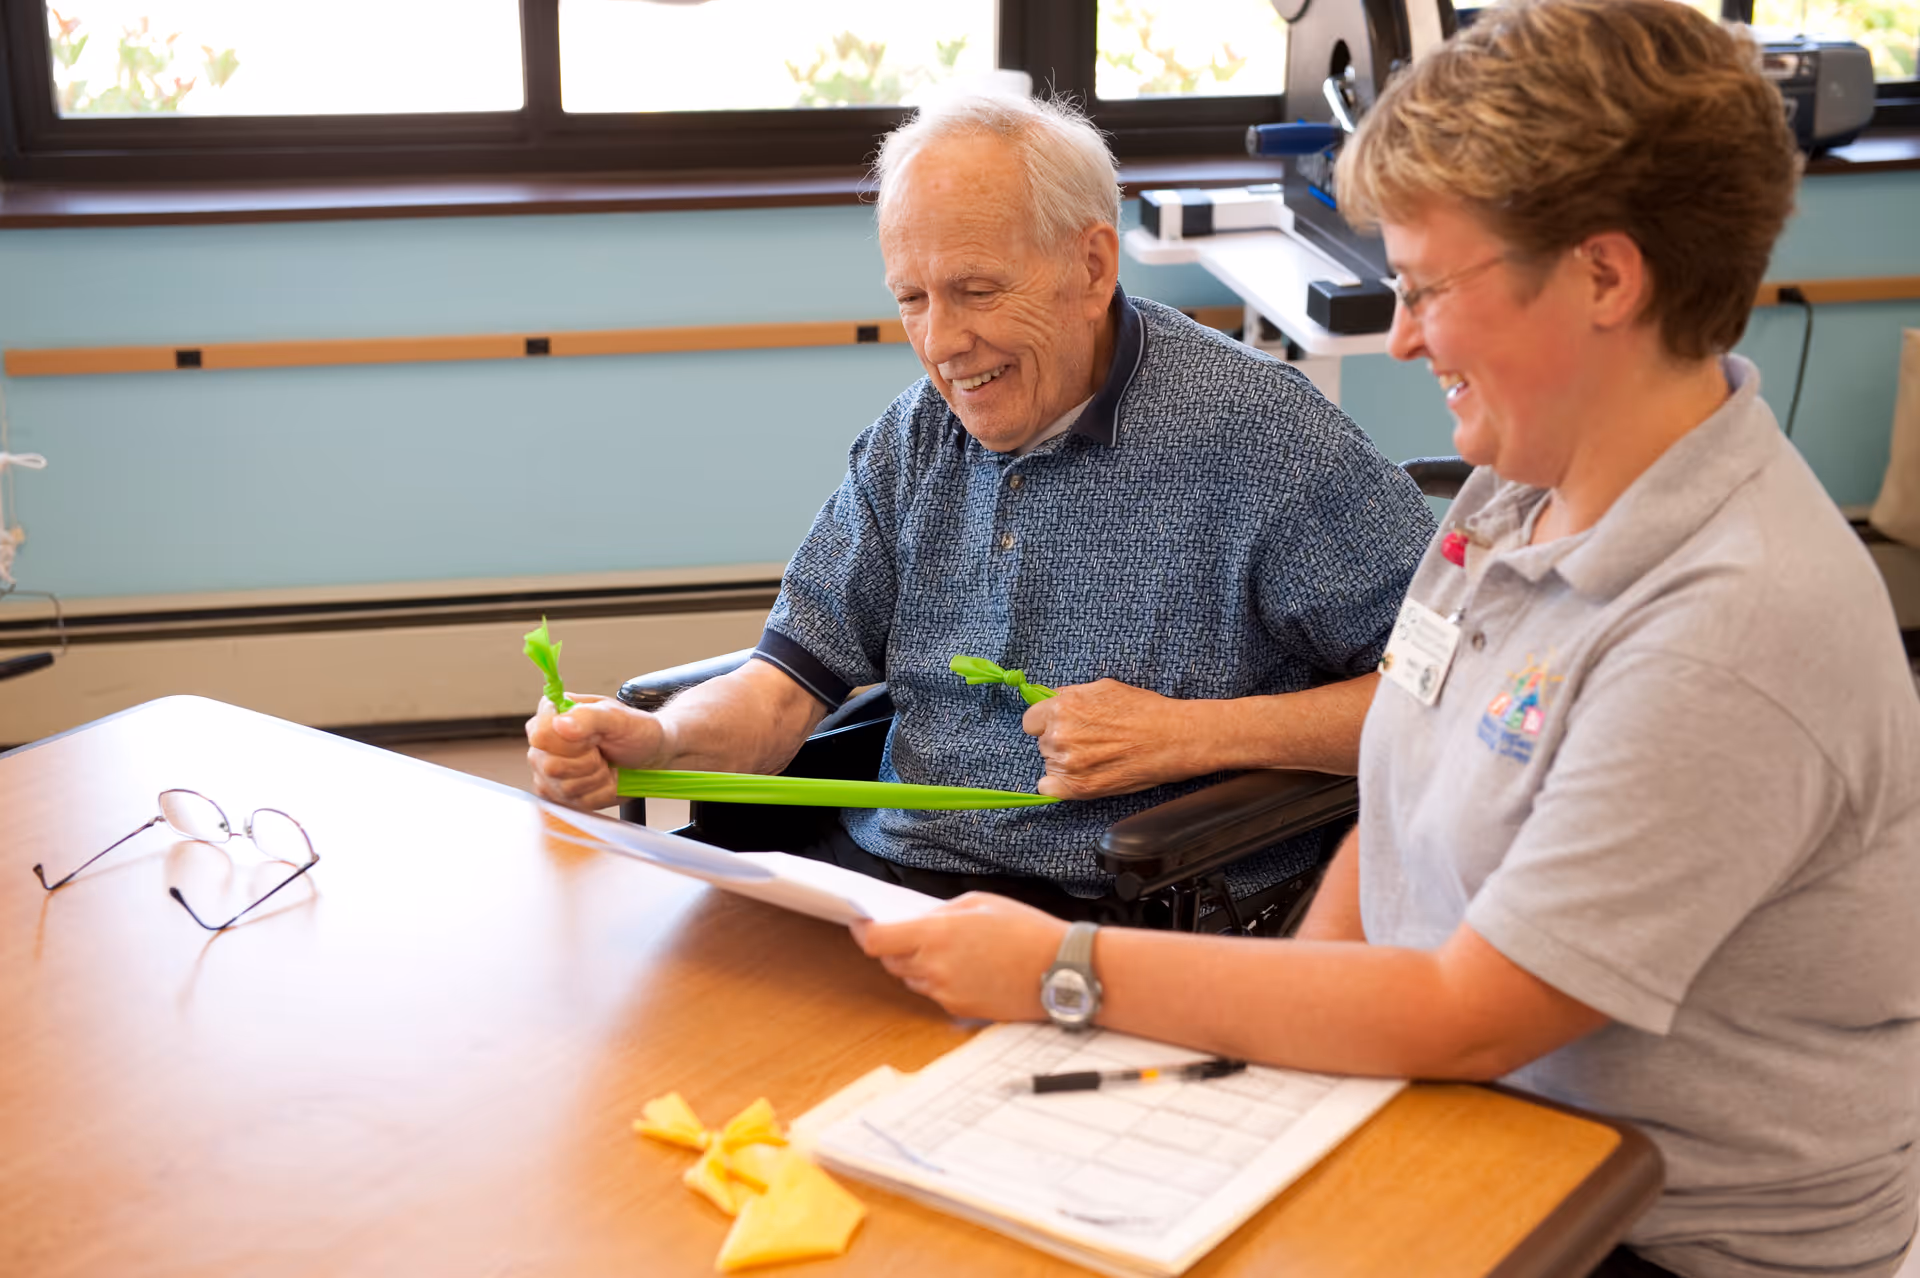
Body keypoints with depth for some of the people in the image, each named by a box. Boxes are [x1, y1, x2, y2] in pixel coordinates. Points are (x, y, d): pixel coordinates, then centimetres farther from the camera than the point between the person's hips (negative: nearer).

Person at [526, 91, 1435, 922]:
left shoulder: (1255, 432, -10)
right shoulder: (913, 440, 11)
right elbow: (797, 674, 9)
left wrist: (1193, 734, -17)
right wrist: (650, 740, -12)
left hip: (1128, 912, -5)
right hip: (887, 873, 6)